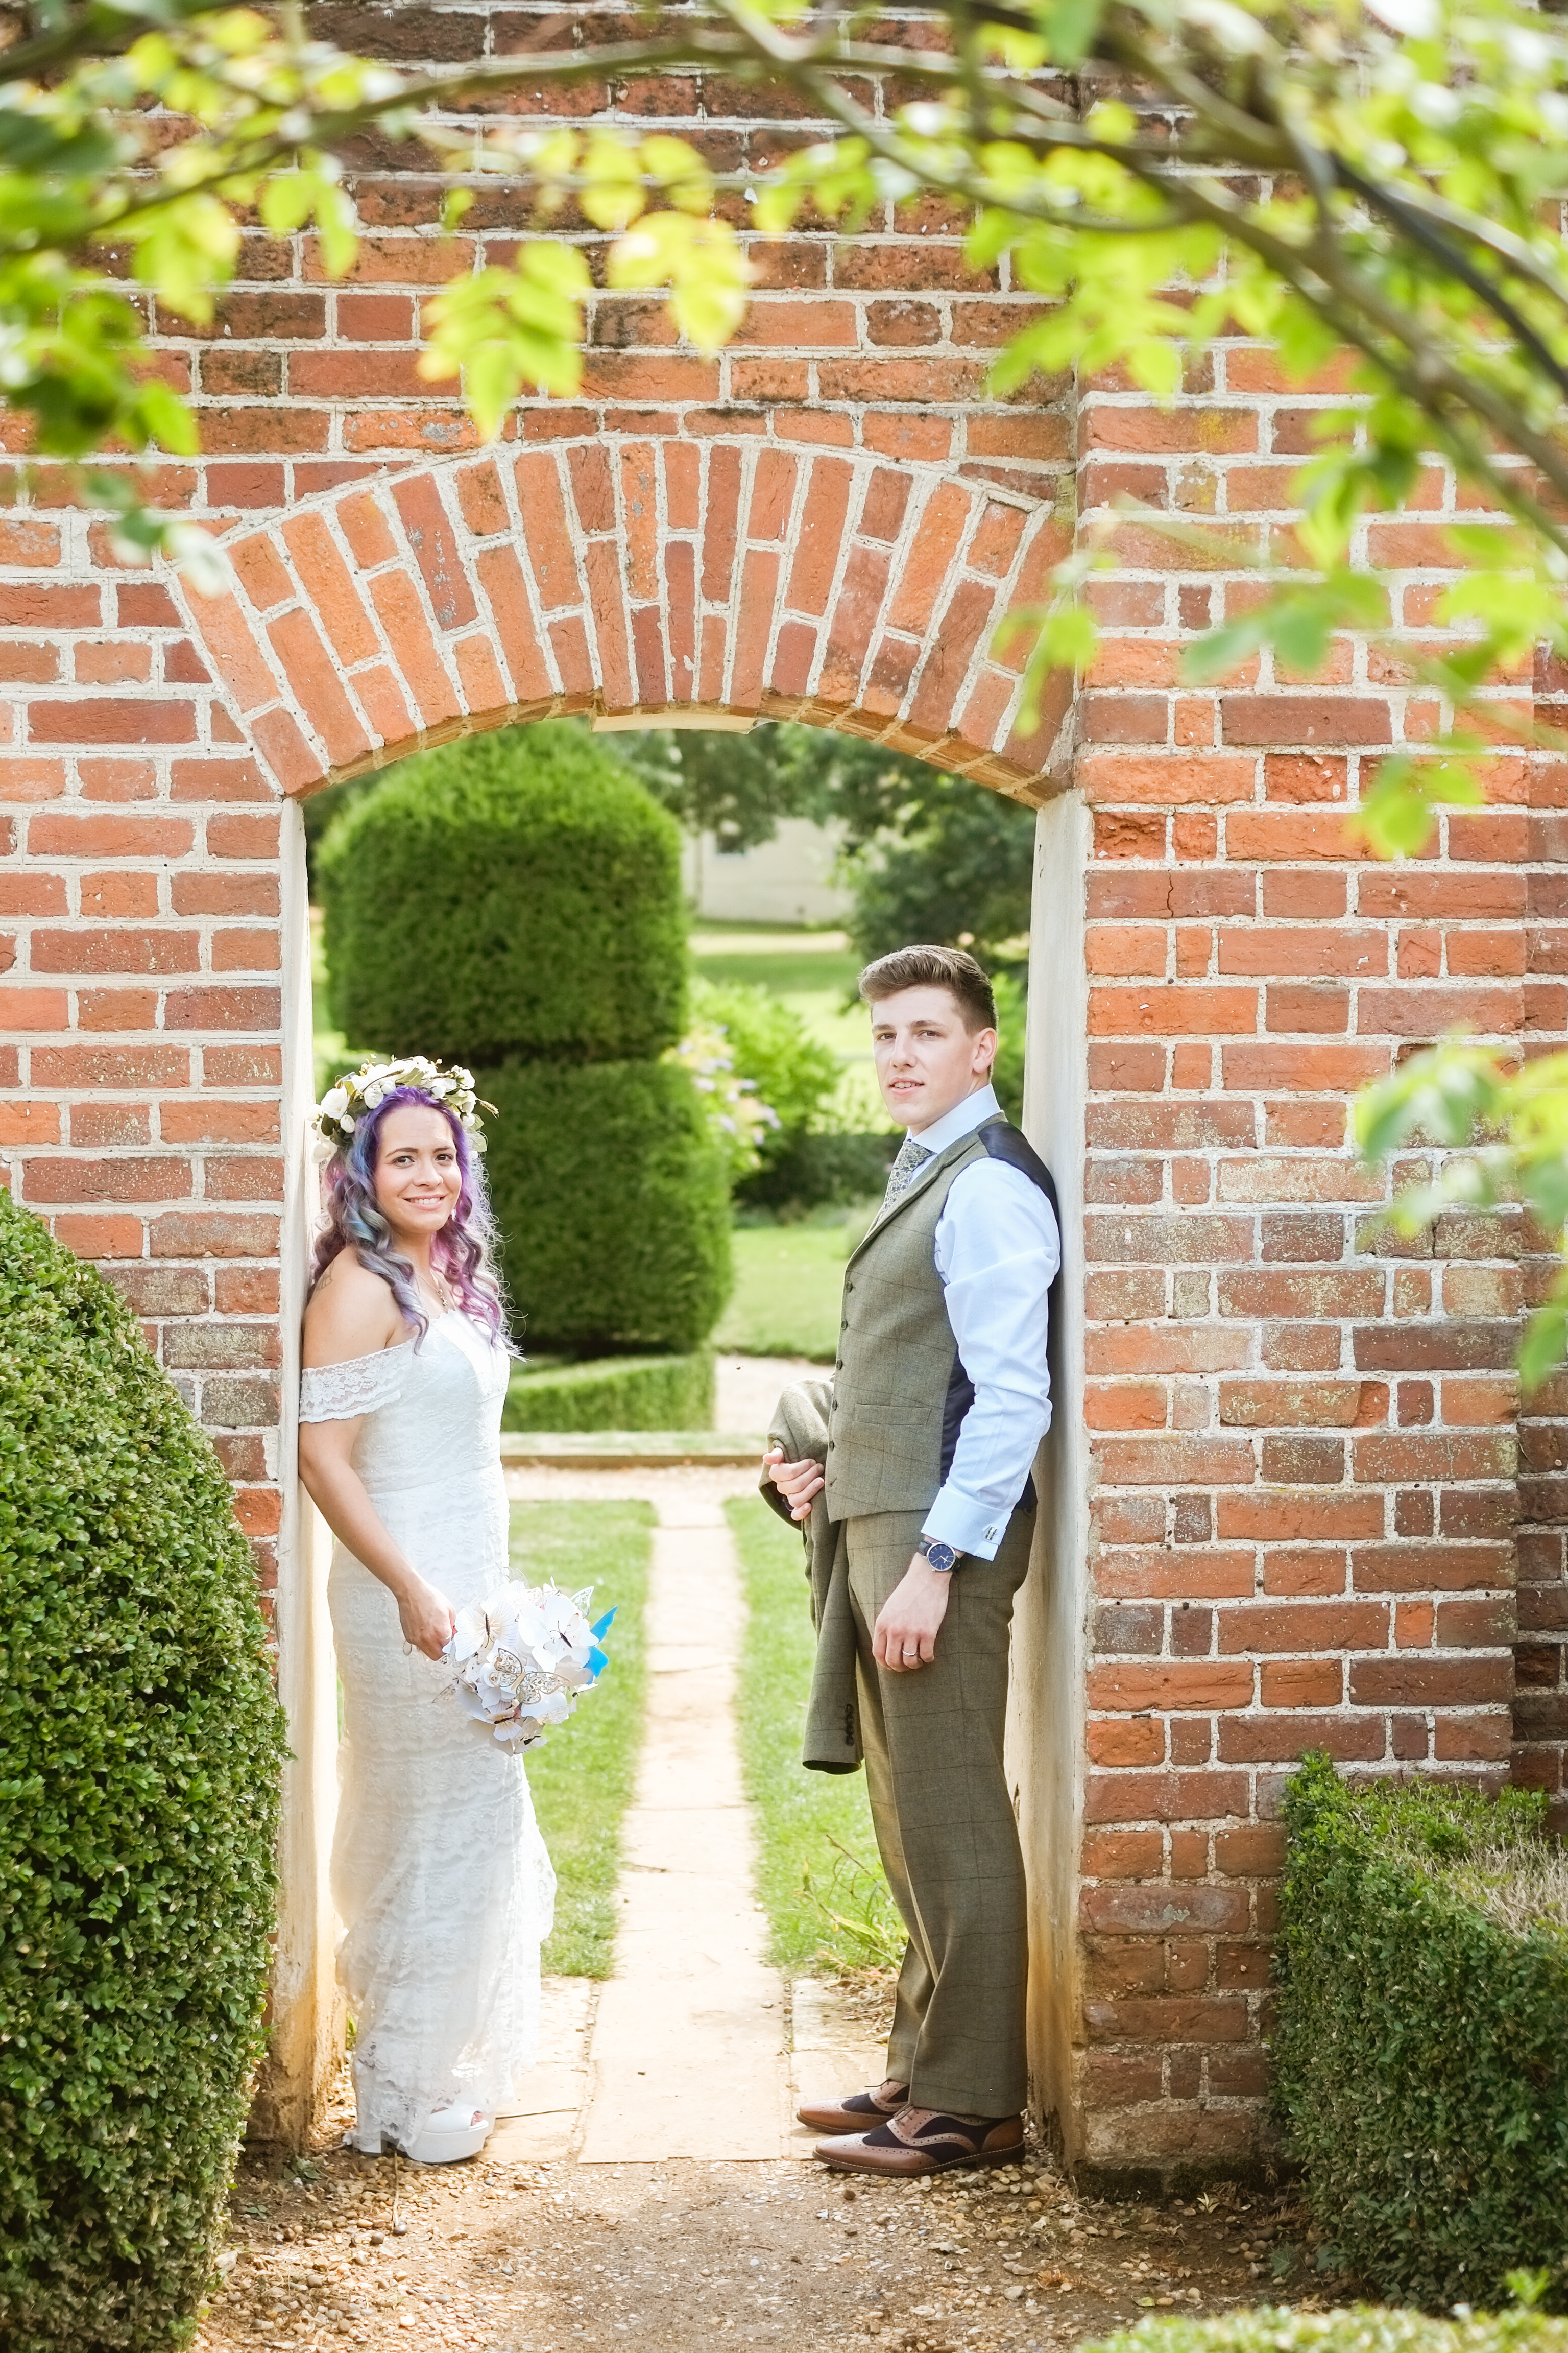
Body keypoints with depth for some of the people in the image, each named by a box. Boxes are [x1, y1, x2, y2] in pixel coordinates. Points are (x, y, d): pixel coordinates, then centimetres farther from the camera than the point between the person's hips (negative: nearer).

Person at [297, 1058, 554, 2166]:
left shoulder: (452, 1280, 13)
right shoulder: (361, 1288, -14)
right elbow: (324, 1454, -19)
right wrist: (412, 1591, -23)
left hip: (471, 1591, 9)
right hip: (412, 1598, -9)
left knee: (473, 1824, 15)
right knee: (434, 1828, -2)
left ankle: (447, 2069, 28)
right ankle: (408, 2096, 10)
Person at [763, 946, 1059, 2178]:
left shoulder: (991, 1190, -14)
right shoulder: (922, 1176, 17)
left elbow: (1011, 1399, -20)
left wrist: (935, 1566, -22)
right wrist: (820, 1451, 12)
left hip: (942, 1536, -10)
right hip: (882, 1523, 10)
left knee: (951, 1825, -3)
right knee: (909, 1820, 16)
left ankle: (971, 2104, 5)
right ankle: (924, 2068, 27)